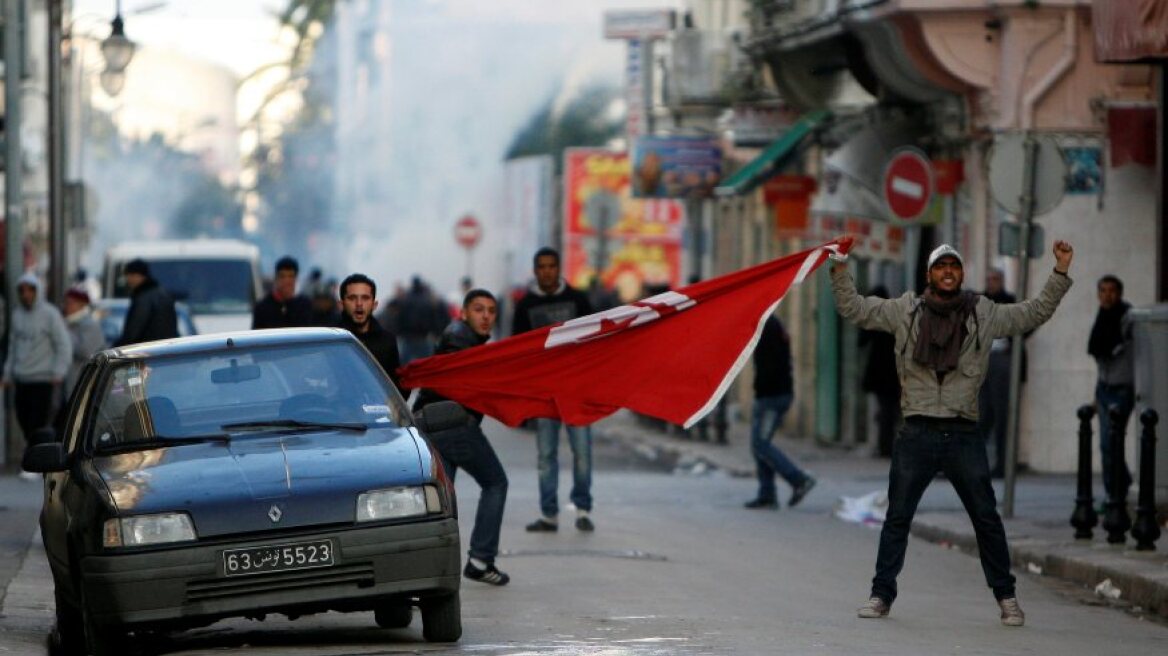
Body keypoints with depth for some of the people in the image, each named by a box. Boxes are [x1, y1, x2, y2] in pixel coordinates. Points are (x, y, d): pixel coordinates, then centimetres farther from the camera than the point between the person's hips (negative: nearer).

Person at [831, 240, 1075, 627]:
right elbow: (853, 309, 9)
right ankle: (882, 595, 9)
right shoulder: (905, 311, 6)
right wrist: (840, 269, -2)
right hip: (918, 432, 0)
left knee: (987, 518, 2)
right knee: (897, 517, 2)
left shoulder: (984, 315, 8)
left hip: (963, 435, 0)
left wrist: (1060, 273, 4)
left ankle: (1005, 596, 12)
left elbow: (1034, 313, 12)